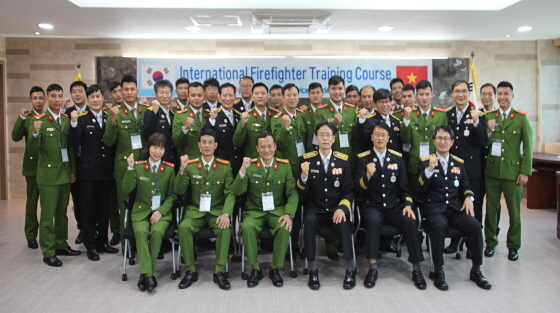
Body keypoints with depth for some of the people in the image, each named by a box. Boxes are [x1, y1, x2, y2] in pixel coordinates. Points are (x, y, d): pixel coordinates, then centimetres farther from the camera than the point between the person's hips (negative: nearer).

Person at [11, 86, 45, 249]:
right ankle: (31, 236, 15)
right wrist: (22, 117, -19)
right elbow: (15, 137, -10)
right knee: (32, 201, 6)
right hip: (32, 164, 0)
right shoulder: (26, 118, 3)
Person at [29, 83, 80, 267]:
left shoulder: (66, 120, 8)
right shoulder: (40, 120, -9)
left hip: (65, 174, 5)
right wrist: (35, 133, -41)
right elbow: (32, 144, -20)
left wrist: (73, 170, 7)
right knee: (48, 215, 0)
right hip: (48, 174, -5)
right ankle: (48, 252, 7)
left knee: (62, 212, 14)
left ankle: (61, 245, 26)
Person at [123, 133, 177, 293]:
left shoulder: (169, 169, 3)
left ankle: (145, 273, -19)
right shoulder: (138, 166, 4)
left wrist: (161, 211, -10)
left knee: (157, 231, -31)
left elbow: (172, 195, 4)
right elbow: (127, 189, -4)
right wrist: (130, 169, -16)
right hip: (141, 210, 1)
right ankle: (148, 273, -29)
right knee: (141, 232, -30)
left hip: (162, 212, 0)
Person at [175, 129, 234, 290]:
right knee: (184, 227, -29)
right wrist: (182, 170, -19)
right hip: (195, 211, 1)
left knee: (225, 228, -32)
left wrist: (226, 213, -23)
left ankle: (219, 271, -17)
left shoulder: (225, 166, 1)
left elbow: (230, 193, -5)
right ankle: (191, 270, -12)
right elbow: (179, 191, -3)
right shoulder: (190, 165, 2)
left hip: (217, 211, -1)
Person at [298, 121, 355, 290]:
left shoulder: (342, 161, 4)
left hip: (336, 208, 0)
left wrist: (342, 208, -14)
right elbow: (303, 192, -1)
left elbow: (348, 191, 5)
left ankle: (351, 269, -17)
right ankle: (312, 270, -21)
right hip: (315, 209, 0)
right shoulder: (308, 159, 2)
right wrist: (304, 175, -22)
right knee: (309, 221, -32)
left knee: (343, 223, -31)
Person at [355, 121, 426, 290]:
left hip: (394, 206, 3)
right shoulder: (363, 158, 0)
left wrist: (407, 204, -6)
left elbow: (404, 186, 12)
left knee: (411, 222, -26)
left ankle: (416, 270, -11)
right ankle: (372, 269, -25)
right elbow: (358, 189, -7)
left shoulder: (397, 158, 9)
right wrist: (367, 175, -27)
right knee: (373, 221, -35)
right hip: (372, 206, -2)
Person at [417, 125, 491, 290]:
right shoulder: (425, 162, 4)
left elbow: (465, 186, 20)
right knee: (439, 226, -36)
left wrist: (468, 197, -2)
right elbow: (420, 189, -7)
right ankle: (438, 271, -21)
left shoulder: (459, 163, 16)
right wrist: (429, 169, -21)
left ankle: (476, 270, -4)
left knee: (475, 225, -23)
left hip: (455, 207, 4)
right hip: (433, 208, -4)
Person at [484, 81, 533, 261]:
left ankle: (513, 246, 19)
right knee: (491, 209, 8)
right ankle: (491, 242, 22)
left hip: (512, 171, -1)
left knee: (514, 211, 6)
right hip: (492, 170, 2)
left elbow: (528, 147, -1)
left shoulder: (521, 118, 0)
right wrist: (489, 131, -15)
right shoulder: (488, 117, 5)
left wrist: (525, 172, -6)